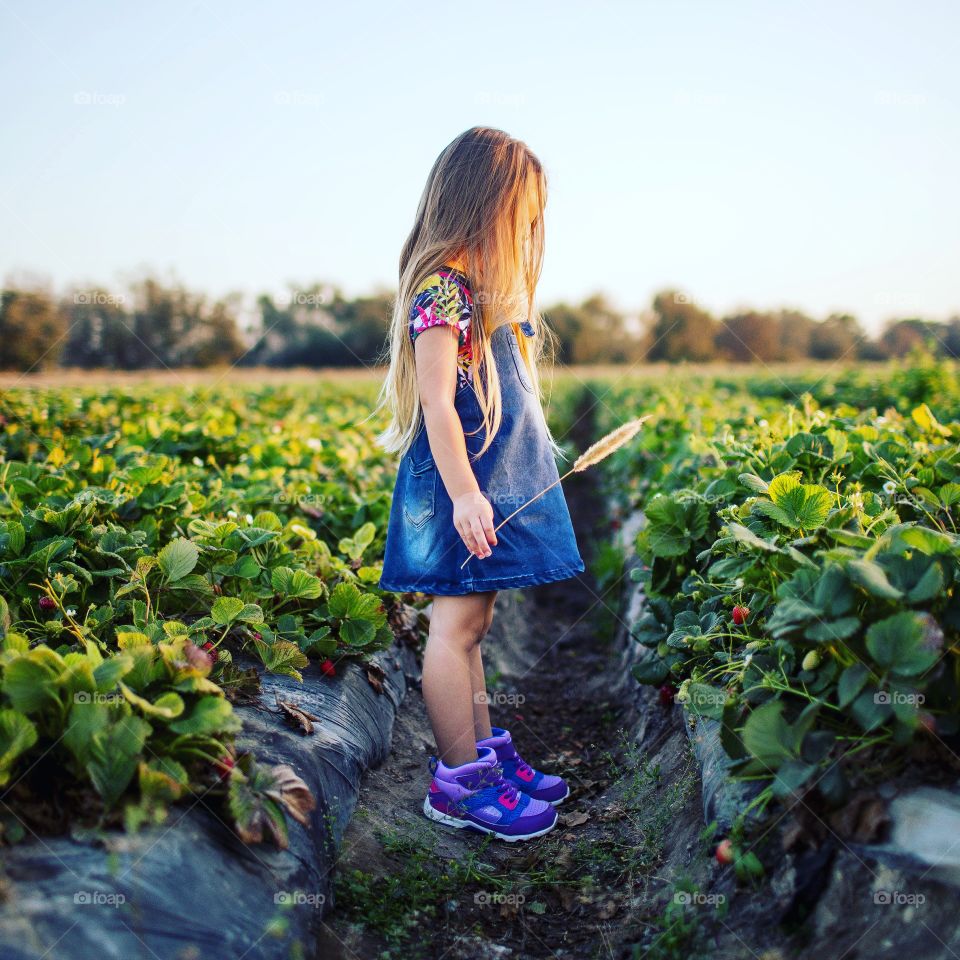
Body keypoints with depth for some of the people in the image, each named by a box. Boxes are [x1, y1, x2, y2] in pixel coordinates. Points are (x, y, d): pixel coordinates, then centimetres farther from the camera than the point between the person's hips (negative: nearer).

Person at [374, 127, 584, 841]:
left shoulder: (483, 286, 16)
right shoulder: (441, 288, -14)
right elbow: (436, 401, -19)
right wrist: (464, 493, -22)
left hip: (500, 480, 10)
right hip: (461, 485, -10)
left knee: (470, 622, 15)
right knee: (457, 624, -2)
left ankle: (487, 754, 25)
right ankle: (460, 784, 9)